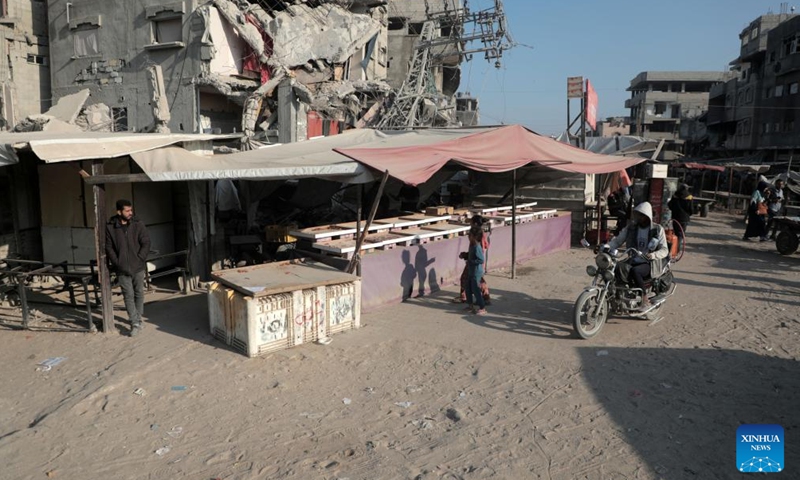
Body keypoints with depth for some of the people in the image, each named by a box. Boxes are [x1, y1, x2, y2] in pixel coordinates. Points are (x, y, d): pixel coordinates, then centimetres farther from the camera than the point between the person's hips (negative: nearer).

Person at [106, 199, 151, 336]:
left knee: (139, 293, 11)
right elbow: (108, 247, 0)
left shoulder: (138, 224, -3)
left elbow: (146, 243, -1)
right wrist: (117, 263, -7)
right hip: (122, 269, -1)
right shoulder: (110, 227, -4)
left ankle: (138, 319, 26)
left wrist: (140, 258, -9)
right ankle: (135, 324, 2)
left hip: (138, 267, 1)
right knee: (128, 295, -1)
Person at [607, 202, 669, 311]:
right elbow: (617, 241, 8)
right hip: (633, 262, 4)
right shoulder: (631, 227, 10)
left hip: (651, 264, -4)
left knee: (634, 271, -36)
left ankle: (645, 299, -19)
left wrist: (653, 255, -29)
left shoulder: (657, 229, 0)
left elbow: (664, 250, -6)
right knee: (618, 268, -26)